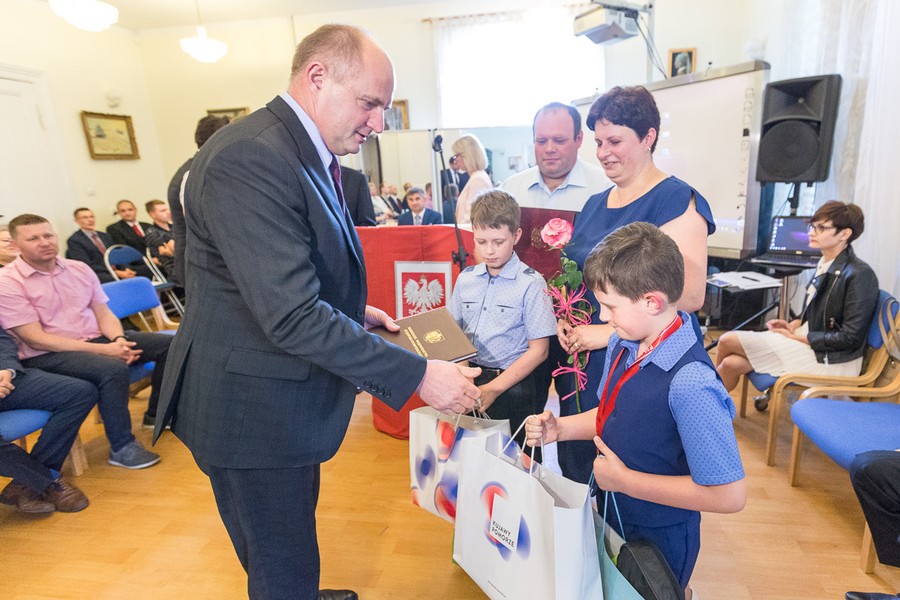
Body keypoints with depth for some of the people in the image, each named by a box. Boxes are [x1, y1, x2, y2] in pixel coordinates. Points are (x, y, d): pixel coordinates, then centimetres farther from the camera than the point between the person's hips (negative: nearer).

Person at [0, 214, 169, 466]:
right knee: (112, 368, -35)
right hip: (47, 355, -6)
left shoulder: (79, 269, 8)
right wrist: (102, 350, -22)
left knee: (168, 344, -7)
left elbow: (104, 313, 8)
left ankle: (156, 413, 10)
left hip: (97, 340, 6)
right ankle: (121, 447, -18)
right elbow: (36, 340, -15)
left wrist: (118, 339, -16)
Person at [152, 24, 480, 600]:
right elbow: (292, 316, -32)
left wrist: (353, 311, 4)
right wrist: (418, 374, -28)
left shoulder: (307, 153, 8)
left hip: (288, 397, 10)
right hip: (252, 408, -10)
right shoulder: (250, 159, -26)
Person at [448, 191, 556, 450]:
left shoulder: (530, 283, -10)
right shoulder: (465, 279, 4)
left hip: (511, 386, -4)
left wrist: (493, 389, -14)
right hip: (469, 378, 4)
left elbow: (538, 350, -9)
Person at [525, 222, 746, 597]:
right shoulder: (622, 345, -10)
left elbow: (729, 495, -28)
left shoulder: (690, 384, -32)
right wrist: (559, 429, -8)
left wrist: (624, 479, -25)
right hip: (609, 519, 7)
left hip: (657, 539, -7)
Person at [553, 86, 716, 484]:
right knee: (578, 471, 17)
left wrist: (609, 332, -19)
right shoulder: (595, 204, 12)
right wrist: (563, 318, 2)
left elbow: (689, 295, -18)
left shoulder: (677, 200, -10)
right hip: (583, 361, 7)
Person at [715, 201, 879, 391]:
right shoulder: (826, 264, 8)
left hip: (828, 361, -7)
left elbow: (850, 338, -18)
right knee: (732, 363, -12)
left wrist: (797, 337, -15)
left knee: (728, 340, -14)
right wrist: (793, 325, 3)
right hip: (808, 342, 7)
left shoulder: (860, 275, -17)